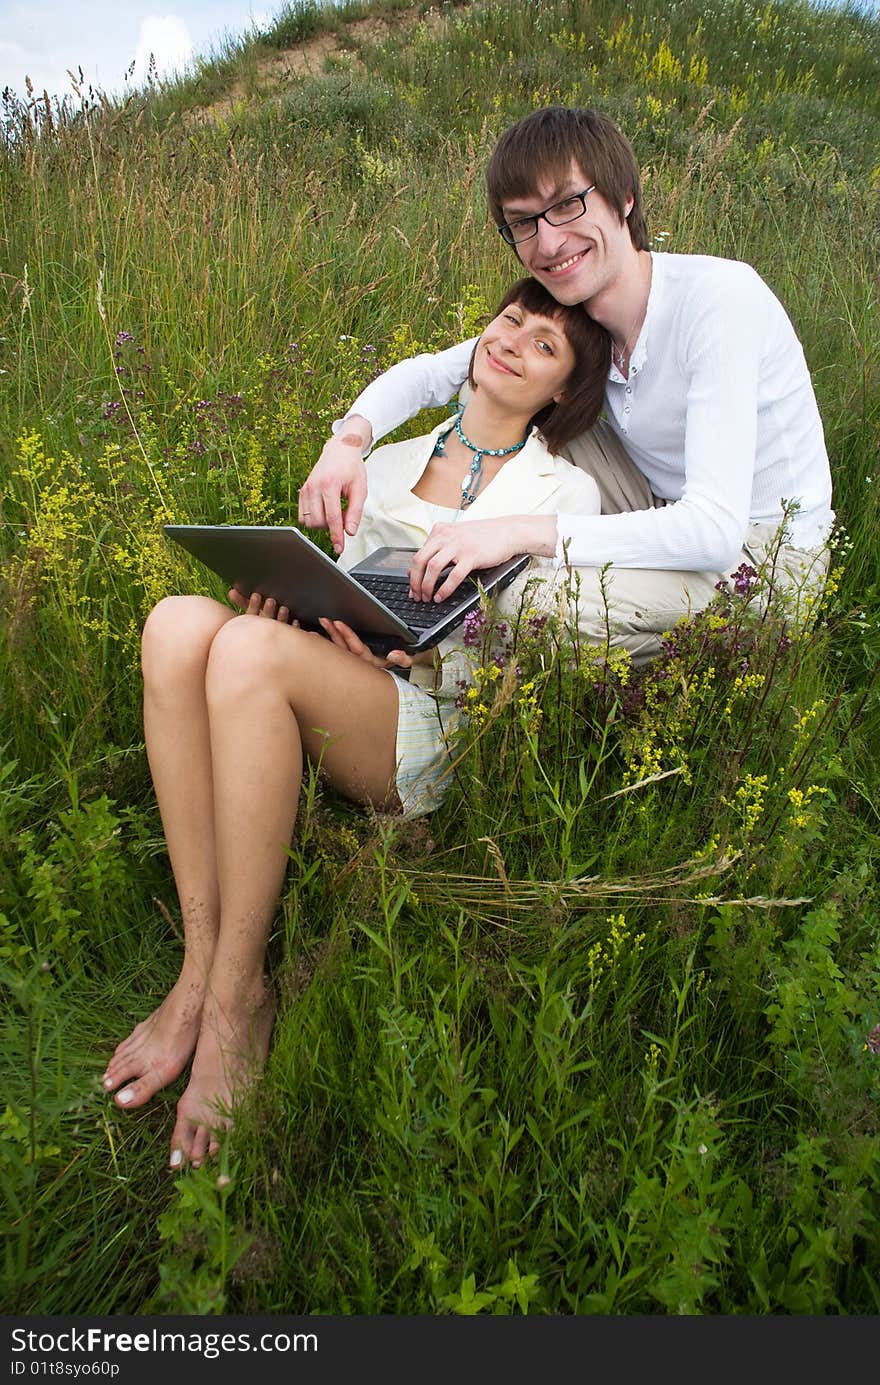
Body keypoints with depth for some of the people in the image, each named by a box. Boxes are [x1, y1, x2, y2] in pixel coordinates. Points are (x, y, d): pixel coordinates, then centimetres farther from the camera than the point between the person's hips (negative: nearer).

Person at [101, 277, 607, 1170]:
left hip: (452, 739, -5)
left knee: (250, 649, -32)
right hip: (340, 716, 5)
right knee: (178, 621, -24)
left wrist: (422, 657, -17)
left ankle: (235, 1000, -23)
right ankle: (199, 966, -24)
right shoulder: (391, 466, 23)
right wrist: (283, 602, -3)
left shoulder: (564, 495, 8)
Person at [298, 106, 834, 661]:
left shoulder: (718, 296, -26)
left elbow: (716, 530, -34)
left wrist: (521, 531, -39)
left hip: (768, 552, -6)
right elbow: (432, 371, 3)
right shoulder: (564, 312, -5)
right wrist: (350, 437, -20)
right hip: (670, 515, 7)